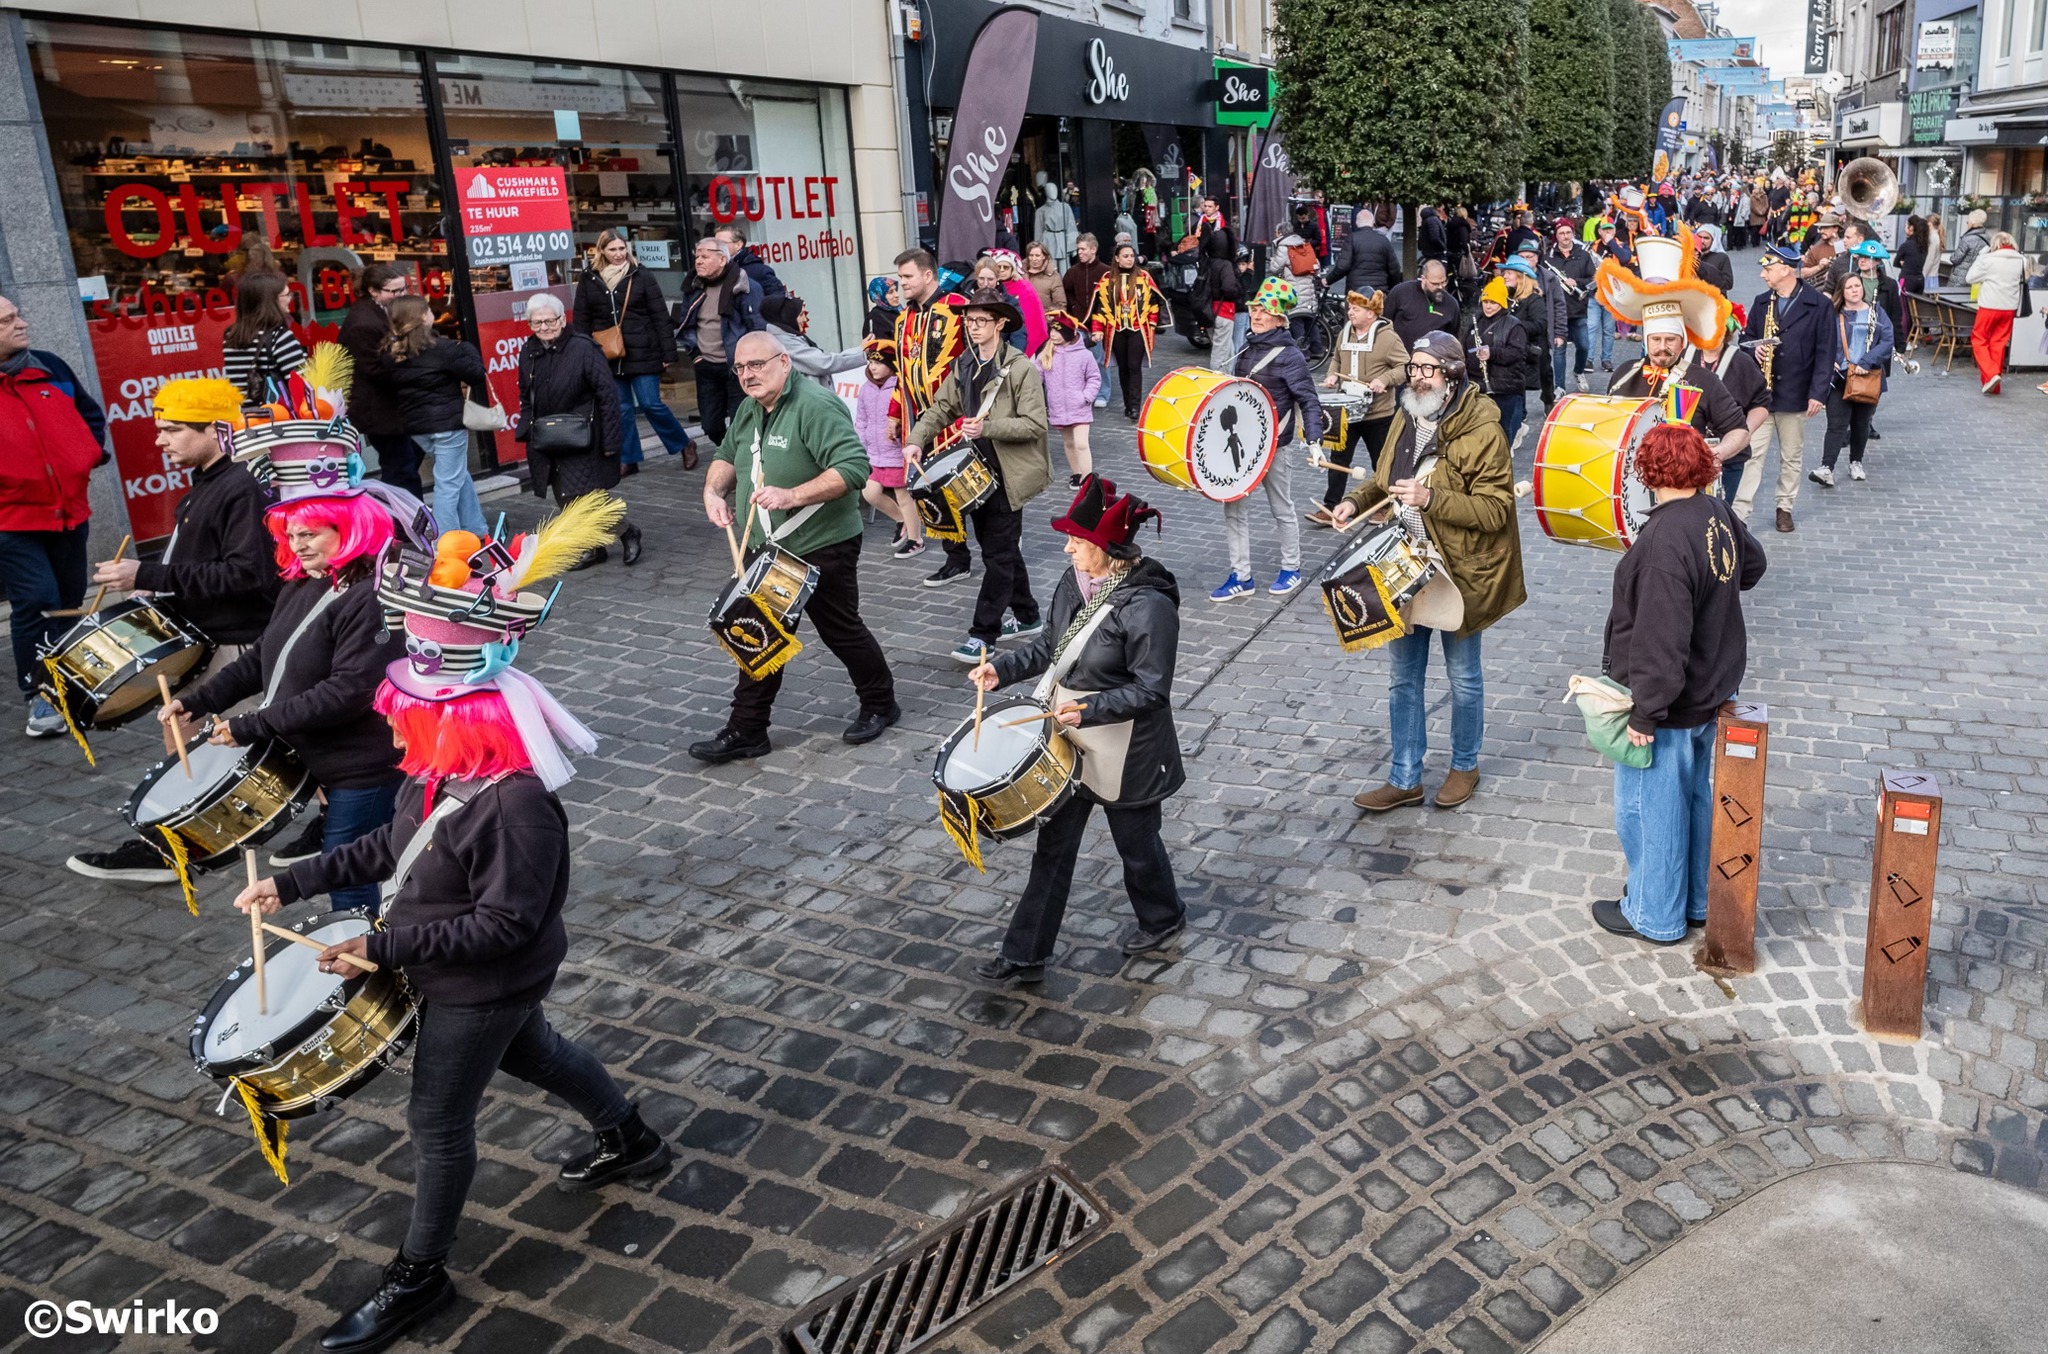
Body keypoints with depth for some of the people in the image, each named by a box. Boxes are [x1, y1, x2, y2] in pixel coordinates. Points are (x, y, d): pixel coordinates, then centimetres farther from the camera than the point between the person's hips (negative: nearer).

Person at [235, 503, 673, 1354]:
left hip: (482, 987, -9)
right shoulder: (439, 773, -8)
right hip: (468, 978, 9)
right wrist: (293, 884, 2)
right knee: (531, 1054, 29)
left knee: (437, 1122, 6)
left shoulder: (516, 804, -36)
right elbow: (395, 847, 8)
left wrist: (382, 948, -29)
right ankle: (630, 1142, 53)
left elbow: (503, 924, -32)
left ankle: (418, 1277, 29)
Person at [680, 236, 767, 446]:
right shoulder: (696, 288, 10)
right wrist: (693, 351, 7)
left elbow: (759, 326, -15)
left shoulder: (743, 286, -12)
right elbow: (686, 323, 20)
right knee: (711, 425, 11)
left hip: (737, 368, -6)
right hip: (706, 368, 7)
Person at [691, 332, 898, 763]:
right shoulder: (749, 410, 8)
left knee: (841, 631, 9)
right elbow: (728, 455, 24)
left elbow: (853, 468, -28)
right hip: (767, 550, 8)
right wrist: (713, 489, 2)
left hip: (822, 549, -7)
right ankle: (746, 731, 17)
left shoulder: (814, 406, -19)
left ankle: (880, 704, 31)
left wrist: (792, 495, -34)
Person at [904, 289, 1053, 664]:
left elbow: (1035, 424, -17)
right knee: (1001, 549, 16)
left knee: (997, 553, -4)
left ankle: (983, 634, -1)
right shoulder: (963, 367, 9)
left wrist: (988, 427, -27)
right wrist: (915, 440, -10)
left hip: (1008, 474, -7)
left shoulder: (1022, 368, -12)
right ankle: (1027, 616, 30)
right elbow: (939, 409, 7)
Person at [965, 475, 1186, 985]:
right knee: (1052, 846, 13)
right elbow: (1052, 647, 13)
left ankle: (1162, 919, 46)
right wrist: (1003, 668, 1)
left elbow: (1150, 689, -23)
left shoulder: (1148, 604, -25)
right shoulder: (1074, 583, -1)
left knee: (1136, 843, 17)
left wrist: (1090, 709, -33)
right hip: (1070, 742, 7)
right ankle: (1025, 955, 22)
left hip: (1125, 754, -7)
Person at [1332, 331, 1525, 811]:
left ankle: (1465, 766, 34)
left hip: (1458, 573, -6)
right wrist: (1357, 500, -2)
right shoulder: (1406, 419, 4)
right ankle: (1404, 780, 23)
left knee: (1463, 677, 13)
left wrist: (1431, 498, -30)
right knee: (1404, 678, 12)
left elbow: (1496, 509, -21)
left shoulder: (1481, 430, -17)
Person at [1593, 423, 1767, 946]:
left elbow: (1662, 640, -29)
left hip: (1668, 706, -9)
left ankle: (1655, 916, 24)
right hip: (1710, 693, 9)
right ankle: (1696, 900, 39)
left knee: (1649, 809, 8)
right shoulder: (1718, 516, -2)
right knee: (1695, 798, 23)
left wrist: (1646, 712, -23)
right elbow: (1752, 563, 21)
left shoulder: (1664, 540, -29)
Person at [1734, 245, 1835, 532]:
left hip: (1795, 395, -2)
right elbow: (1747, 336, 17)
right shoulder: (1761, 302, 6)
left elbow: (1825, 354, -7)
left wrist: (1818, 393, -13)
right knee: (1752, 454, -3)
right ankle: (1739, 513, -6)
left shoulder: (1818, 306, -6)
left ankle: (1785, 508, 24)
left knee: (1790, 457, 11)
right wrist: (1754, 348, -8)